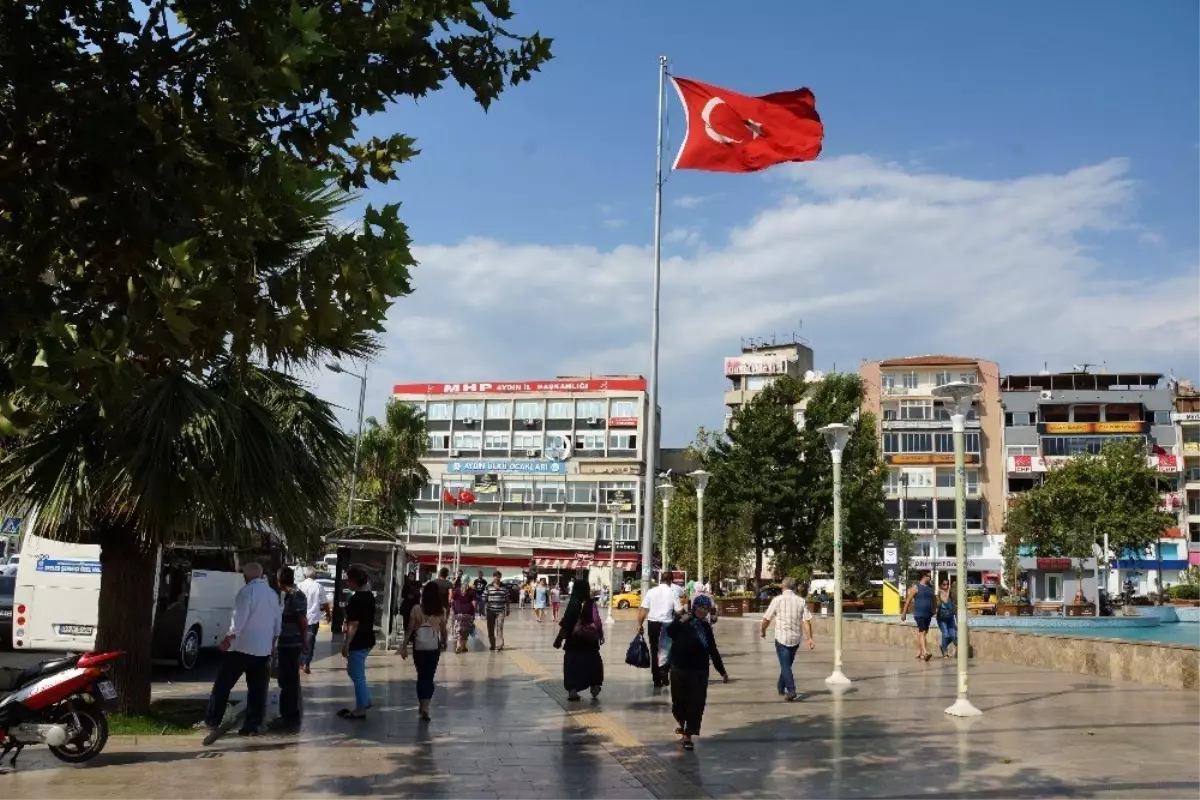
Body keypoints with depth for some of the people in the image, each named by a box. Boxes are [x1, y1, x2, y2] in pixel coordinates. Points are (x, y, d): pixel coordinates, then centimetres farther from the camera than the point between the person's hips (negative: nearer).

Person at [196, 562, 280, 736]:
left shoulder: (247, 591, -11)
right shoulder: (273, 594, 10)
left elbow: (239, 619, -17)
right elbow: (278, 622, 15)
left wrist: (228, 639, -8)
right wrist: (273, 642, 25)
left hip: (242, 646, -6)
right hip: (263, 649, 6)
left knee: (223, 684, 6)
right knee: (257, 689, 6)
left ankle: (211, 721, 8)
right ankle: (252, 726, 5)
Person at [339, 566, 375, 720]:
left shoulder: (356, 599, -21)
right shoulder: (370, 596, 8)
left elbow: (353, 624, -23)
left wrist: (346, 644, -18)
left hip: (358, 642, -9)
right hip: (367, 640, 9)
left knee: (357, 674, 1)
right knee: (354, 671, 23)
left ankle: (360, 709, 9)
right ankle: (366, 700, 28)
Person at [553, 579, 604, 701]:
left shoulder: (573, 604, -10)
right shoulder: (592, 604, -8)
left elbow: (566, 622, -9)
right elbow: (597, 621, -8)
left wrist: (560, 638, -2)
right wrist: (601, 635, 4)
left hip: (574, 639, -1)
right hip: (589, 639, 1)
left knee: (573, 663, 7)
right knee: (592, 662, 19)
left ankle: (573, 691, 4)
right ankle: (594, 686, 22)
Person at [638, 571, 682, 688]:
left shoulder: (651, 592, 2)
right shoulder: (673, 593, -3)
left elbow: (644, 610, -1)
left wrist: (640, 624, 5)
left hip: (653, 624, 2)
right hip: (666, 625, -2)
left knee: (654, 651, 10)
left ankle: (657, 679, 13)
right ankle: (664, 676, 1)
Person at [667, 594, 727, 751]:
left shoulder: (706, 627, 9)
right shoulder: (683, 621, -5)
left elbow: (713, 651, 16)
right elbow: (670, 632, -24)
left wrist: (722, 671, 16)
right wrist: (679, 622, -40)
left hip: (699, 671, 3)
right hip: (680, 669, -3)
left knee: (696, 703, -3)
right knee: (679, 700, 9)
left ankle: (688, 735, 4)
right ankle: (682, 723, 39)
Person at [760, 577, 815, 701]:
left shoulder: (777, 600, -7)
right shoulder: (801, 601, 0)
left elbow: (766, 619, -2)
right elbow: (807, 621, -7)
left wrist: (762, 631, 16)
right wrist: (809, 638, -6)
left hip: (781, 638, -4)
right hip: (795, 639, 4)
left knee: (785, 665, -2)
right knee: (787, 664, 20)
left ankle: (791, 690, -17)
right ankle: (781, 687, 34)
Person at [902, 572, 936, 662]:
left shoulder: (930, 588, 13)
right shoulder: (916, 587, -6)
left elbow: (933, 600, 21)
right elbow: (908, 600, -4)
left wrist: (933, 611, 14)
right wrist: (904, 613, -4)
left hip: (928, 614, 7)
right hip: (919, 614, -7)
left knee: (922, 633, 12)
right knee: (922, 632, -16)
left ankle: (918, 653, 21)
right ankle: (925, 653, -27)